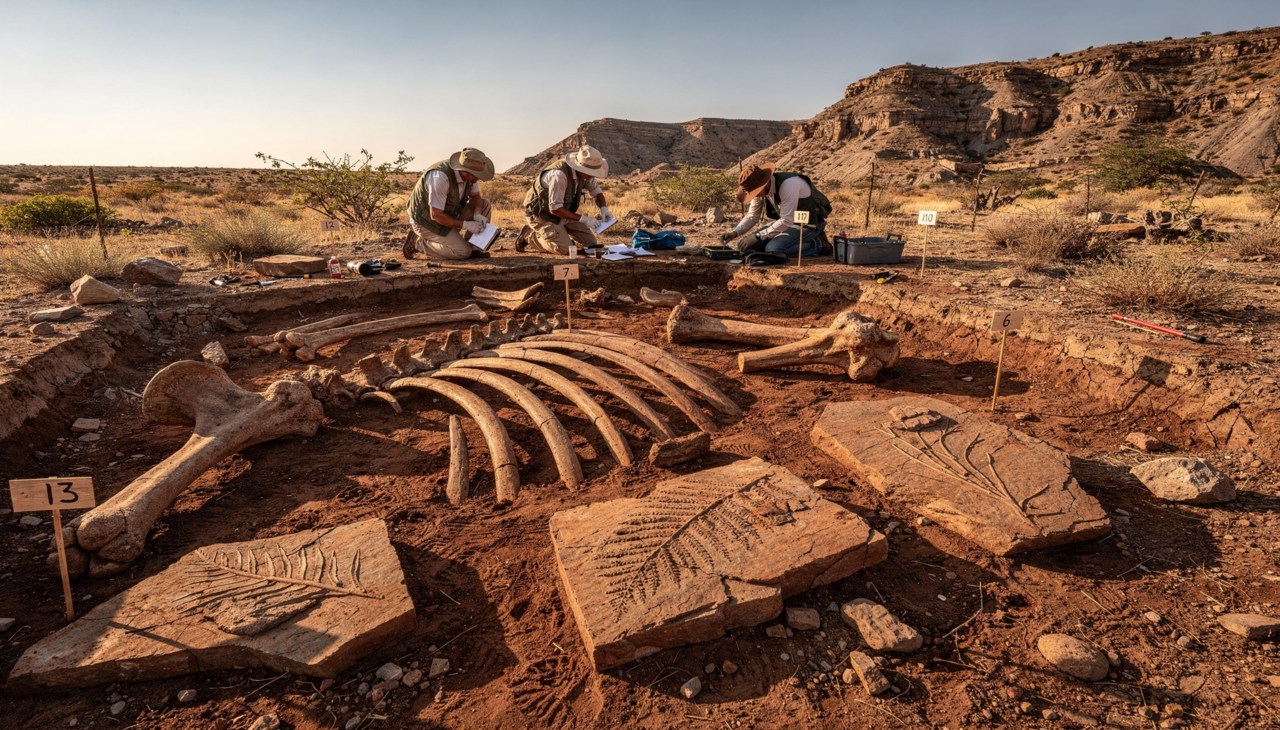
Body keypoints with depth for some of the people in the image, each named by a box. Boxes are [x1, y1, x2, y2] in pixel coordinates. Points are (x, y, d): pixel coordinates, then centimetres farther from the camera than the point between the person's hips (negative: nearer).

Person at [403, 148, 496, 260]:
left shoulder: (470, 174, -12)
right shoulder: (440, 177, -35)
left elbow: (475, 196, 4)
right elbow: (435, 215, -31)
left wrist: (477, 215, -18)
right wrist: (466, 225, -27)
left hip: (449, 213, 8)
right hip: (427, 220, -8)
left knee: (485, 205, -6)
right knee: (463, 252, -18)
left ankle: (471, 247, 3)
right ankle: (417, 242, -2)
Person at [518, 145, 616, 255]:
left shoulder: (585, 173, -11)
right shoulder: (559, 175, -35)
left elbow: (596, 191, 6)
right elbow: (555, 208, -33)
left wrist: (604, 208, -16)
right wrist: (583, 219, -33)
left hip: (563, 212, 8)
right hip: (542, 215, -8)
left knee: (590, 242, 0)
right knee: (564, 249, -22)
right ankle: (530, 234, 1)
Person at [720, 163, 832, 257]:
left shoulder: (788, 185, -32)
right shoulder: (760, 188, -8)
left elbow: (786, 222, -32)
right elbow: (752, 217, 4)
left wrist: (757, 236, -30)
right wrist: (735, 233, -14)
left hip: (809, 224, -8)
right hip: (786, 221, 8)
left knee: (773, 248, -30)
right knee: (747, 245, -2)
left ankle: (816, 244, -7)